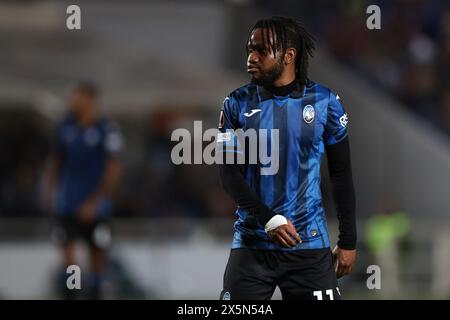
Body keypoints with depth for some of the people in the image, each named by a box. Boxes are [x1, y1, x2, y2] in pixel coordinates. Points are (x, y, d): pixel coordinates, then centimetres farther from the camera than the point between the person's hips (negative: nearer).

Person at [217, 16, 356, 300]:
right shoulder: (238, 105, 1)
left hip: (310, 244, -1)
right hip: (252, 243, 1)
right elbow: (229, 173, -3)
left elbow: (341, 174, 6)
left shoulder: (325, 102, 1)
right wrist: (269, 220, -18)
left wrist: (348, 241, 5)